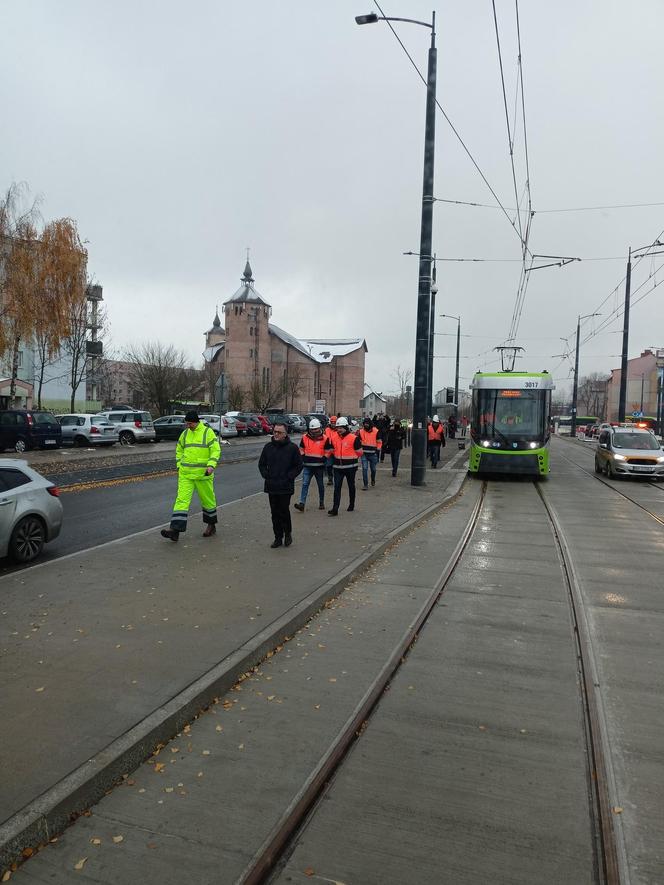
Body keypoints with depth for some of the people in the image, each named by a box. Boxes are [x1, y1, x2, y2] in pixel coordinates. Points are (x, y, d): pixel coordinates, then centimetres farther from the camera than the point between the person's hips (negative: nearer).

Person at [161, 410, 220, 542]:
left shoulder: (208, 432, -6)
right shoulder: (185, 434, 10)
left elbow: (216, 450, -9)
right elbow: (179, 450, 22)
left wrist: (211, 465, -22)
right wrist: (179, 465, 10)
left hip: (203, 473, -4)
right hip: (185, 473, 4)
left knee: (207, 500, 9)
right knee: (181, 499, -6)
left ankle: (211, 526, 29)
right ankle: (175, 529, -12)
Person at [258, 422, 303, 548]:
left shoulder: (292, 447, -4)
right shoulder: (268, 447, 7)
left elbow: (299, 466, 0)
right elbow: (261, 464, 17)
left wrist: (289, 477, -8)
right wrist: (266, 475, 4)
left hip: (286, 487, -4)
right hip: (271, 486, 4)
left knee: (284, 511, -3)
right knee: (275, 513, 8)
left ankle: (288, 534, 20)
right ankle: (278, 538, 18)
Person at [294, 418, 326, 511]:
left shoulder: (324, 439, -3)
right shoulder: (305, 437, 3)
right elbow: (301, 449, 15)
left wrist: (324, 458, -6)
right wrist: (303, 457, 3)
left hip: (319, 466, -1)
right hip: (308, 466, 1)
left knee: (320, 485, 13)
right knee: (305, 484, -9)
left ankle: (321, 503, 29)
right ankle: (302, 504, -15)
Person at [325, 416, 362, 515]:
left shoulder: (353, 438, -13)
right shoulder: (334, 438, 2)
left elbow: (359, 452, -4)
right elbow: (330, 450, 18)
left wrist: (352, 458, 5)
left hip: (350, 467, -3)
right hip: (338, 467, 3)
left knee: (351, 486, 15)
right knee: (337, 487, -4)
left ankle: (351, 504, 33)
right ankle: (335, 509, -6)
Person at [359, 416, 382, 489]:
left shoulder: (376, 431, -4)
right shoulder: (361, 431, 2)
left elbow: (379, 442, 2)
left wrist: (378, 451, -2)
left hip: (373, 454, -1)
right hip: (364, 453, 1)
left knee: (373, 469, 13)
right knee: (364, 469, -7)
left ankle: (373, 480, 40)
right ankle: (365, 484, -2)